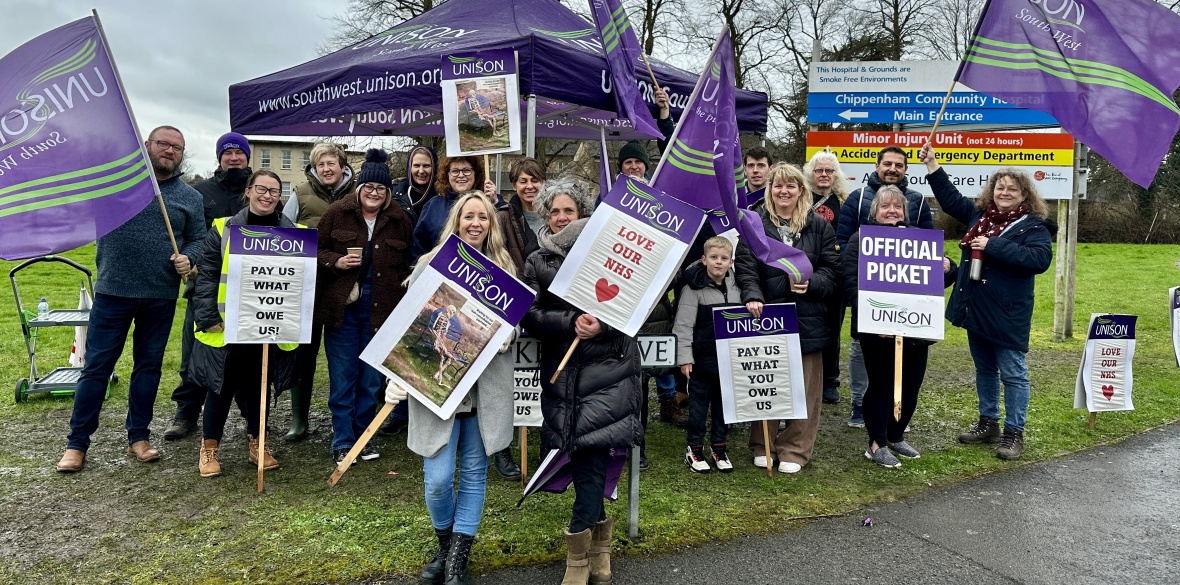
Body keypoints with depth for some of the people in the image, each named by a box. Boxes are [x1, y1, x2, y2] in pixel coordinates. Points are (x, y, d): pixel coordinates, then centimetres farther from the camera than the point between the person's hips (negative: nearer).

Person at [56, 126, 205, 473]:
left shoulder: (190, 197, 7)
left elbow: (198, 239, 11)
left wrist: (188, 258, -9)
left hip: (161, 297, 2)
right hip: (112, 292, -2)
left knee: (149, 366, 11)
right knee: (97, 366, 3)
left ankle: (138, 436, 24)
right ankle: (77, 443, 14)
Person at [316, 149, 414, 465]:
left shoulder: (400, 220, 3)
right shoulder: (337, 213, 0)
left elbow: (407, 265, 9)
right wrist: (336, 261, -14)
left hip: (381, 309, 1)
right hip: (342, 306, -1)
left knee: (371, 377, 10)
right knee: (342, 377, 3)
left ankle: (364, 435, 26)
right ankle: (342, 442, 15)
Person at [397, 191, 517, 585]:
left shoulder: (504, 268, 8)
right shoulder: (430, 264, 2)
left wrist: (507, 336, -10)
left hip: (485, 388, 2)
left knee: (474, 475, 7)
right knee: (438, 480, -3)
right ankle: (445, 548, 26)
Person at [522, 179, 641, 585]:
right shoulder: (537, 263, 11)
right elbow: (530, 316, -1)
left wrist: (602, 324, -18)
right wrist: (572, 322, -17)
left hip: (607, 369, -2)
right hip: (562, 372, 2)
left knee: (591, 452, -10)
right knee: (586, 460, 5)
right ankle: (600, 545, 24)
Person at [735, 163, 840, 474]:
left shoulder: (819, 226, 7)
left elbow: (832, 273, 4)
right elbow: (746, 268, -6)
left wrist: (811, 283, -16)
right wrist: (752, 297, -24)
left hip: (807, 320, 1)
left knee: (804, 388, 5)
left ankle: (794, 450, 18)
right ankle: (763, 446, 23)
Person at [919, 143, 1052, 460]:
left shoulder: (1033, 227, -10)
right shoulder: (979, 215, 8)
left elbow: (1040, 259, -25)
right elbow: (950, 197, 21)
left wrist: (993, 246, -25)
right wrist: (932, 164, 17)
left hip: (1007, 316, -7)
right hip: (975, 310, 7)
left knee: (1013, 373, 2)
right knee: (984, 369, 18)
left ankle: (1014, 432, 11)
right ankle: (988, 422, 31)